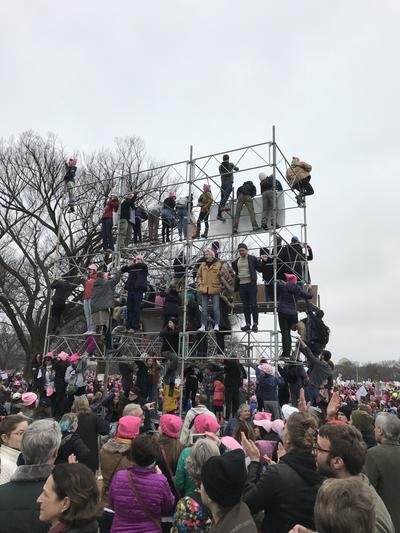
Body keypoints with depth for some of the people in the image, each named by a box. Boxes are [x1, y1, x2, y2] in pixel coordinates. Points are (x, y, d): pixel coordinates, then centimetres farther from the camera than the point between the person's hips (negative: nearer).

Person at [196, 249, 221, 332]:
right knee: (204, 309, 6)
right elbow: (199, 275, 16)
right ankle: (203, 326, 11)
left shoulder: (218, 264, 0)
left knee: (216, 308, -2)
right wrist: (199, 284, 3)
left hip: (215, 289, -4)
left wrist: (221, 287, -5)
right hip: (204, 290, 4)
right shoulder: (203, 265, 11)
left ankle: (216, 325, 8)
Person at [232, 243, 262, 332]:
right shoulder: (237, 261, 13)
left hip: (251, 284, -5)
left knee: (253, 305, -2)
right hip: (241, 285, 5)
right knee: (245, 306, 10)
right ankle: (248, 324, 16)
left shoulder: (253, 258, -1)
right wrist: (233, 264, 14)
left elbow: (260, 269, 0)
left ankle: (255, 324, 4)